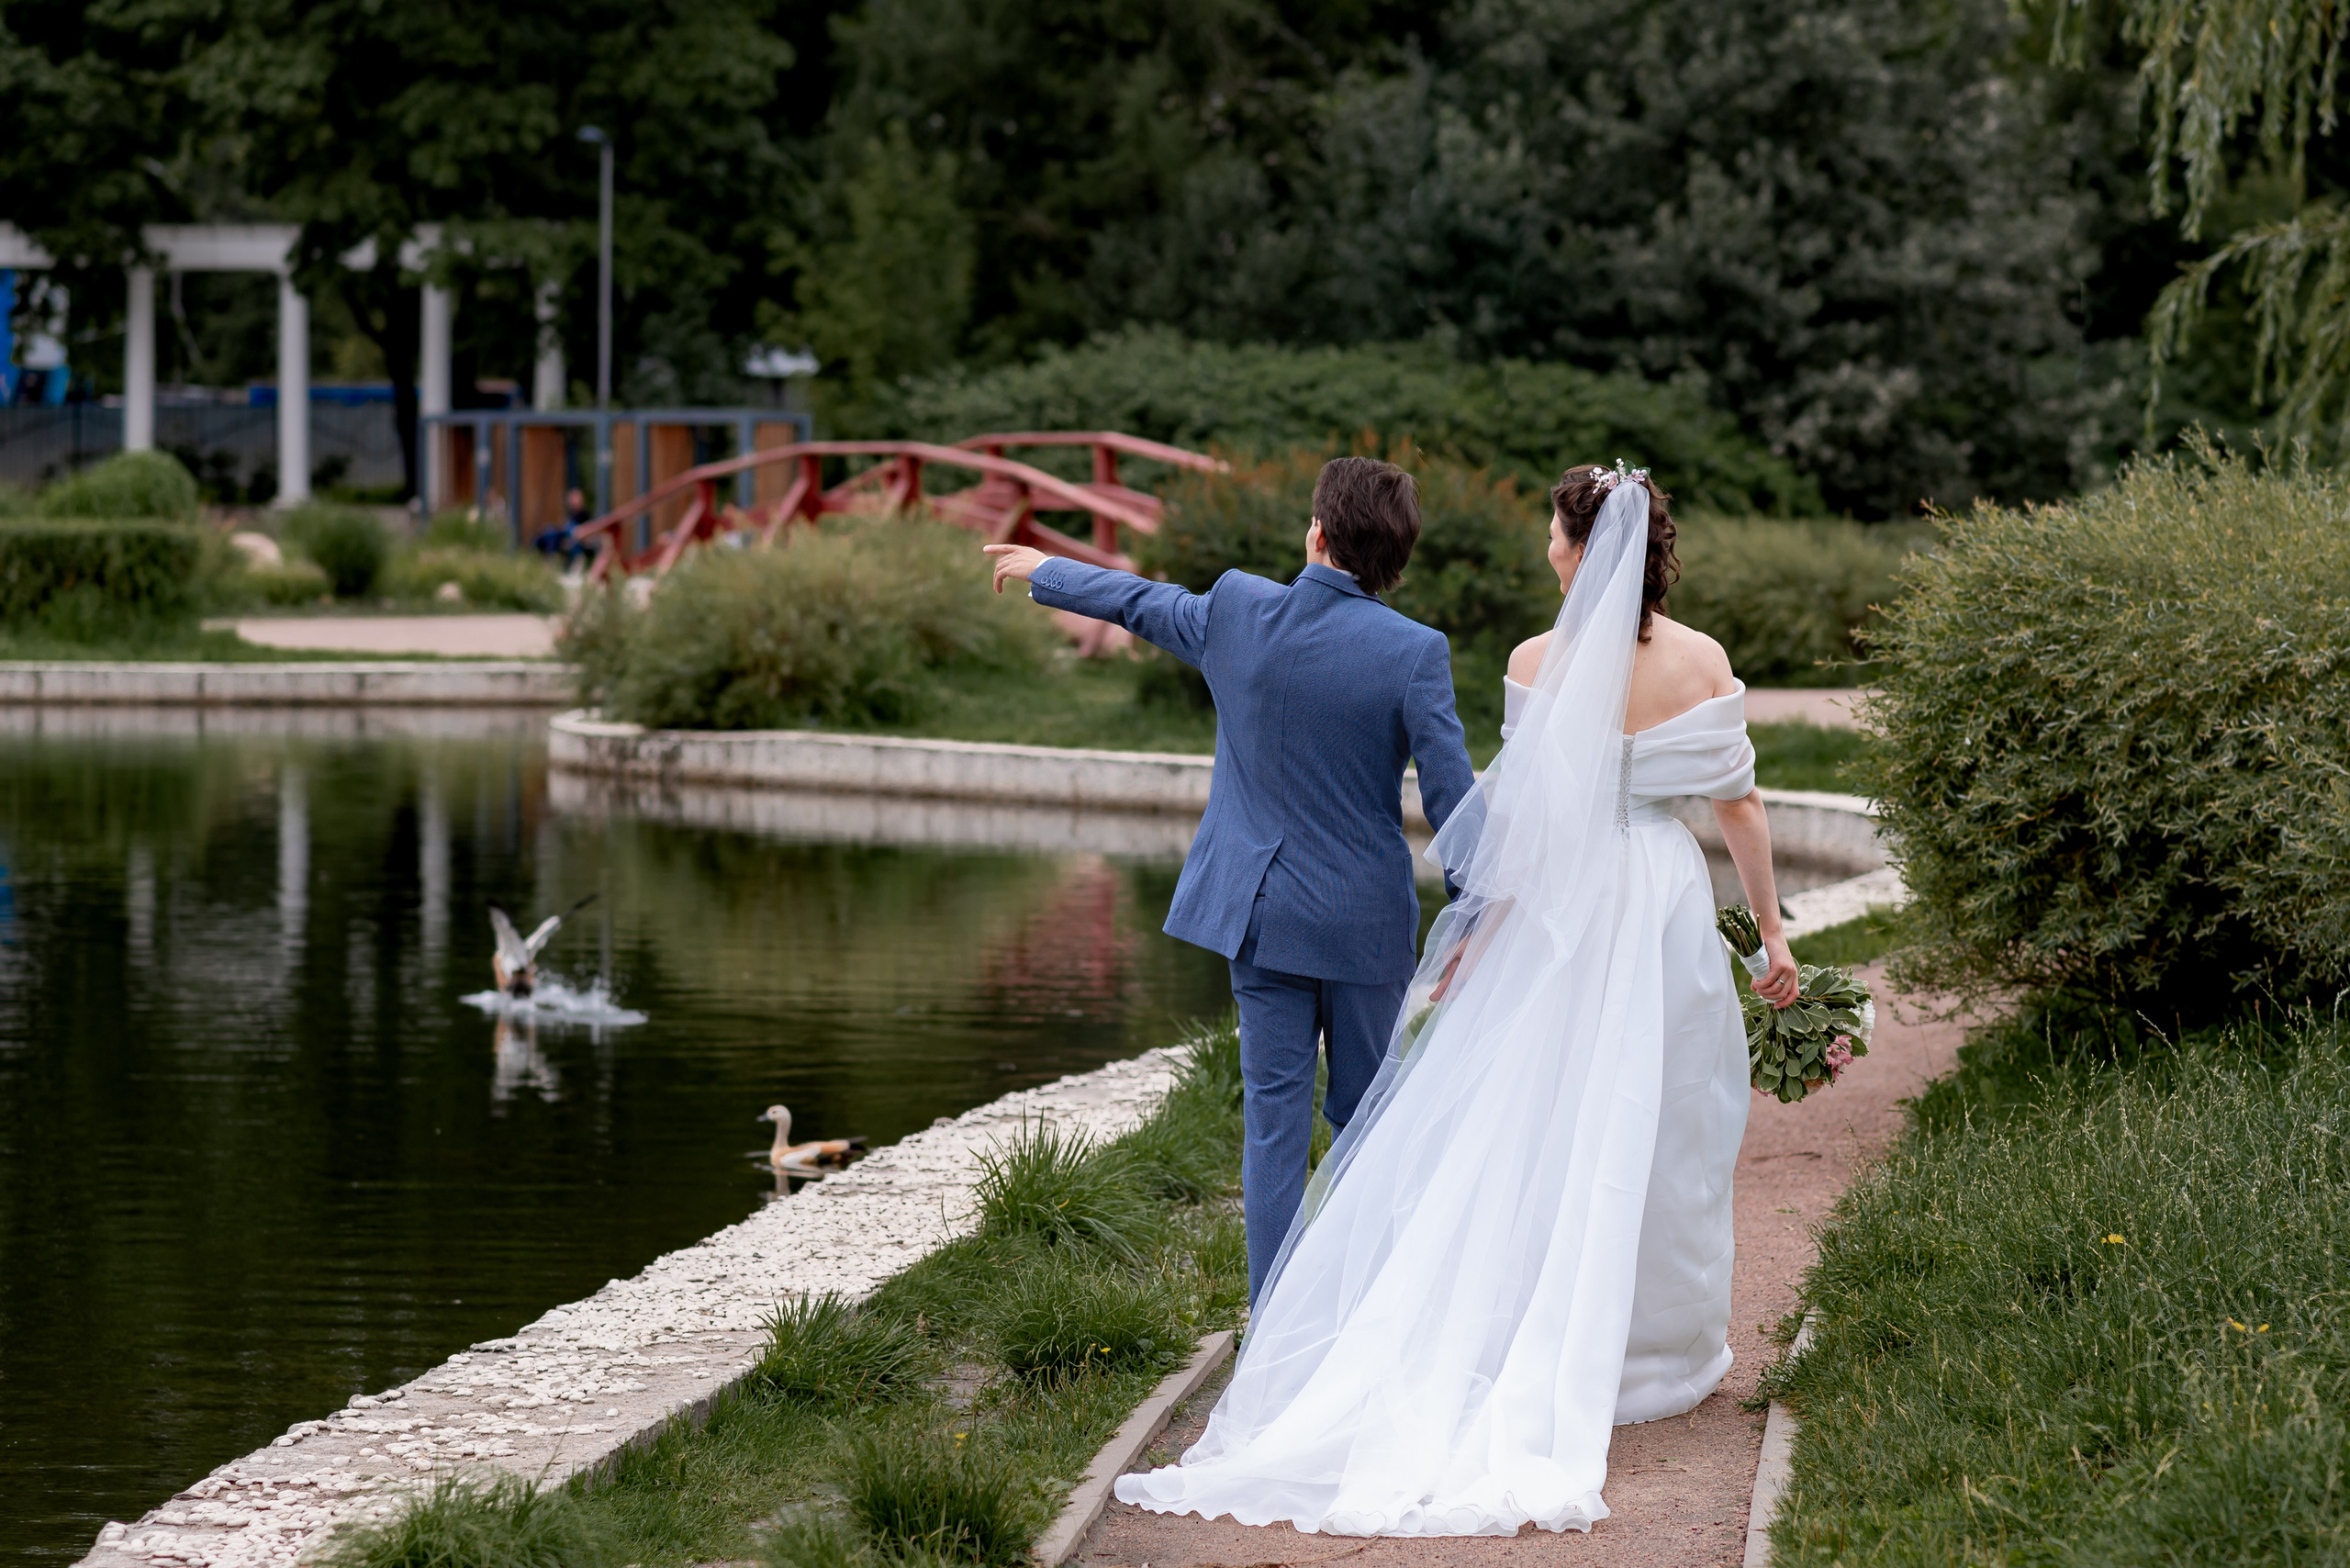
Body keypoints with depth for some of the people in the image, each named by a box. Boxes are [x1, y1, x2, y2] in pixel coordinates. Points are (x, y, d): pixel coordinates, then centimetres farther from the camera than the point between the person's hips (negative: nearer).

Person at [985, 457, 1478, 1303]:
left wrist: (1045, 571, 34)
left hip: (1263, 908, 2)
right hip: (1367, 917, -2)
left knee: (1275, 1121, 6)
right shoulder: (1415, 653, -14)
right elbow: (1452, 800, -13)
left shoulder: (1236, 612, -6)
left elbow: (1141, 602, 14)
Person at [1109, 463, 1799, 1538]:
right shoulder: (1705, 663, -3)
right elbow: (1740, 806, 1)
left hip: (1561, 914, -2)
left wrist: (1477, 935, -2)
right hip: (1670, 907, 2)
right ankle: (1655, 1350, 18)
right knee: (1656, 1131, 11)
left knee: (1531, 1127, 6)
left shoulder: (1540, 664, -10)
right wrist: (1772, 931, 10)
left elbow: (1527, 817, -10)